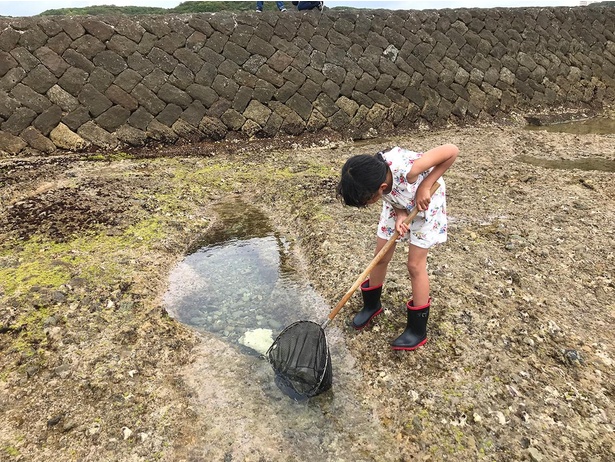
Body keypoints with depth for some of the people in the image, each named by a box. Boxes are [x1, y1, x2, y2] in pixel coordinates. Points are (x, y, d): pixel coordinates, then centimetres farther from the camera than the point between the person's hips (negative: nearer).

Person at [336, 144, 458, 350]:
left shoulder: (408, 170, -45)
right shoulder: (371, 178, -28)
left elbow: (452, 150, -34)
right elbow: (392, 197, -13)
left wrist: (425, 186, -34)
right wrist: (400, 217, -33)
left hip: (425, 202, -5)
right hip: (399, 204, 5)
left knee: (415, 264, -3)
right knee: (381, 257, 8)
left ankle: (418, 330, 12)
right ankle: (371, 304, 35)